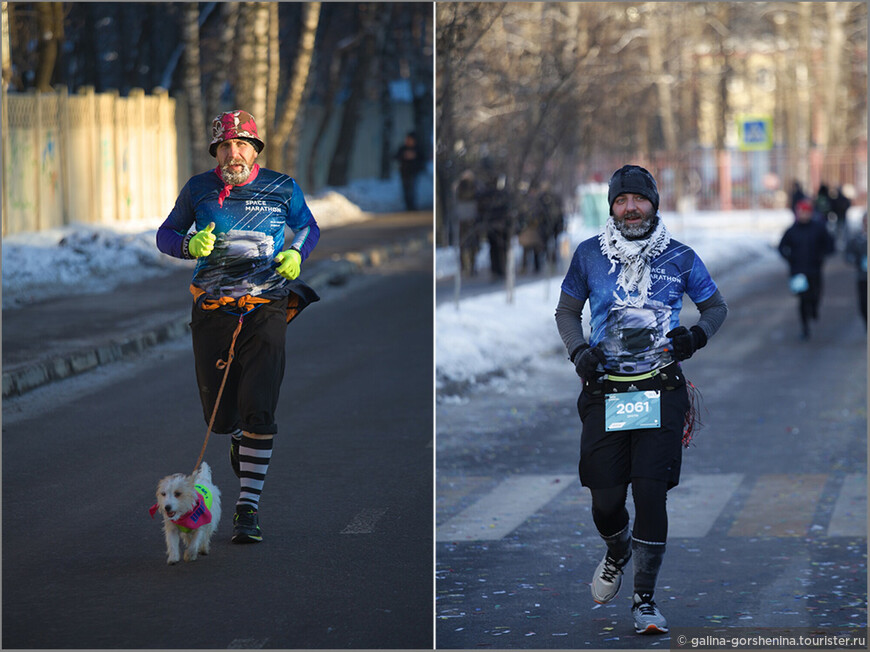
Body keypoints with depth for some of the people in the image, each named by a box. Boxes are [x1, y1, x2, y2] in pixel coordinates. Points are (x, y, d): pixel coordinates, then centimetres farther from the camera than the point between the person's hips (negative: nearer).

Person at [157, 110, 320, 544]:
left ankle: (249, 504, -7)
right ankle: (239, 437, 45)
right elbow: (166, 234, 11)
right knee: (219, 416, 7)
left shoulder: (281, 189, 2)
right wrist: (189, 244, -11)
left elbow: (308, 226, 18)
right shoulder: (198, 190, 3)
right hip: (212, 312, 2)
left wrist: (296, 253, -4)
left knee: (259, 411, -13)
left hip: (265, 310, -1)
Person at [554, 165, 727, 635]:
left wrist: (698, 334, -6)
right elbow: (566, 311, 17)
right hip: (604, 392, 1)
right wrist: (578, 350, -2)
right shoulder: (589, 255, 5)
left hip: (662, 391, -1)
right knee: (606, 499, -1)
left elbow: (716, 306, 15)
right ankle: (617, 553, 36)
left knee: (650, 492, -12)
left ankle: (645, 599, 0)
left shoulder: (679, 258, 3)